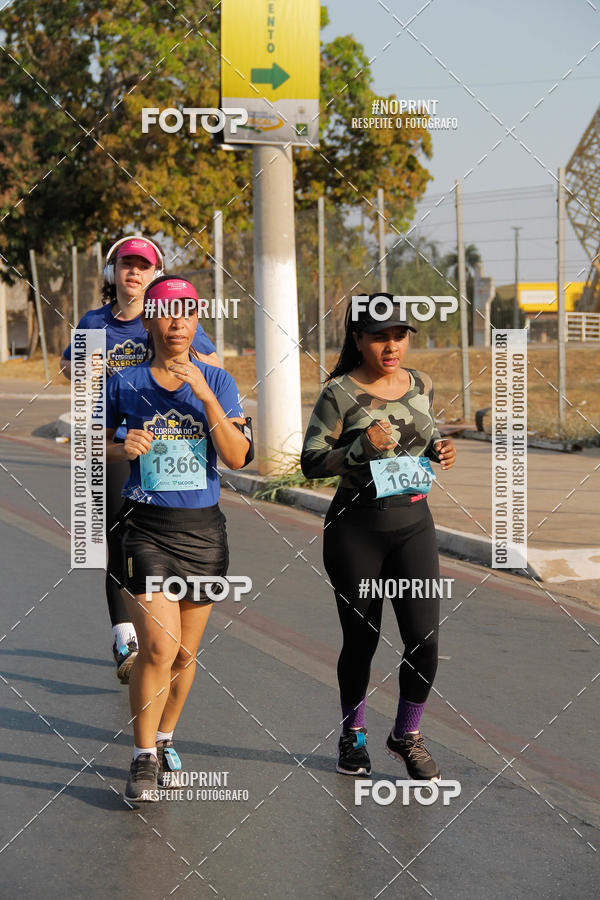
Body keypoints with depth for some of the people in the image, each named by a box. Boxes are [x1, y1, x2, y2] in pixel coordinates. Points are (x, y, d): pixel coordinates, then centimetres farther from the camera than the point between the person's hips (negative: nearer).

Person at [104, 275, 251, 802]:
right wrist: (121, 448, -10)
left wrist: (205, 395, -20)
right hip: (147, 527, -2)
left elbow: (238, 457, -10)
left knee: (185, 652, 11)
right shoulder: (125, 384, 0)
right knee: (158, 647, -14)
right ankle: (144, 759, 0)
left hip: (203, 527, 2)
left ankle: (165, 739, 32)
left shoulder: (217, 382, 1)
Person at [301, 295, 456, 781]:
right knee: (361, 639, 6)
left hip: (414, 522, 4)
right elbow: (311, 462, -9)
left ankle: (407, 735, 16)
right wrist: (361, 448, -23)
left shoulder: (420, 385, 7)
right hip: (356, 527, -3)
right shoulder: (340, 394, -8)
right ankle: (353, 735, 29)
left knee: (425, 638, -6)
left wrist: (440, 449, 0)